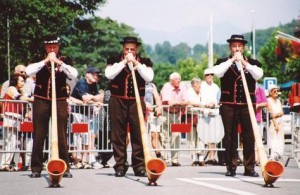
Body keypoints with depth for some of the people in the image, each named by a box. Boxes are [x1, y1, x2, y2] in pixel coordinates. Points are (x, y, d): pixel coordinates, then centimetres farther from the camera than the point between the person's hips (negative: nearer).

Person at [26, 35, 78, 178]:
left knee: (62, 136, -2)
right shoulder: (38, 59, 7)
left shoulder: (65, 60, 7)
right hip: (41, 101, 0)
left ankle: (64, 167, 4)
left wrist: (59, 62, -16)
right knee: (38, 135, 1)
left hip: (60, 101, 0)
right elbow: (28, 71, -11)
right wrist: (45, 61, -15)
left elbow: (74, 74, -9)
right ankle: (36, 168, 7)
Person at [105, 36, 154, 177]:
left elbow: (149, 77, -9)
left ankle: (139, 166, 2)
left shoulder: (144, 62, 8)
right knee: (118, 135, 1)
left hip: (137, 102, 0)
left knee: (138, 134, -2)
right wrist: (124, 62, -11)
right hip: (118, 102, 0)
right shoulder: (114, 61, 7)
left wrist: (136, 63, -13)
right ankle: (120, 166, 7)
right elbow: (109, 75, -11)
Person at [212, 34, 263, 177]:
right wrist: (232, 60, -10)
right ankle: (231, 167, 7)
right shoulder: (223, 62, 9)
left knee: (249, 137, 0)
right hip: (229, 105, -1)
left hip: (247, 104, 1)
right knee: (230, 137, 1)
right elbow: (217, 73, -12)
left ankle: (249, 167, 6)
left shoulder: (252, 63, 11)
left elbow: (258, 75, -8)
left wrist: (244, 62, -11)